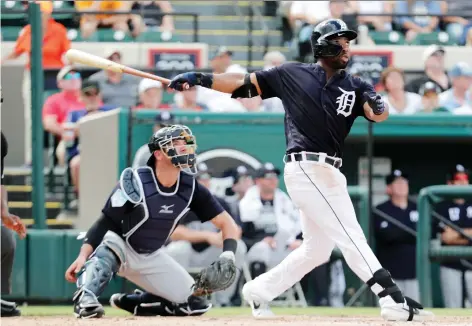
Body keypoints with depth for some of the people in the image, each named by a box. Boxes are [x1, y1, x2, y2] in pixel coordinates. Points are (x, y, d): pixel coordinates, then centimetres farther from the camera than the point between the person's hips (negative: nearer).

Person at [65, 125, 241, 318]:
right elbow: (104, 222, -24)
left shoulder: (190, 188, -12)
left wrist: (228, 255, -28)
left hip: (151, 258, 5)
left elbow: (226, 222, -8)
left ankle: (131, 302, 12)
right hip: (120, 246, -5)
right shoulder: (135, 183, -25)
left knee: (195, 304, -2)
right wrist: (83, 256, -37)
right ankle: (85, 299, -53)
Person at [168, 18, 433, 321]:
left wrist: (377, 107, -32)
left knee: (317, 249, 15)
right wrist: (200, 79, -5)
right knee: (350, 236, -14)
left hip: (330, 174, 7)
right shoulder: (292, 75, 1)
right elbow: (244, 83, 5)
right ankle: (394, 301, -21)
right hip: (306, 169, -7)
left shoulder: (354, 86, 10)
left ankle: (259, 291, 29)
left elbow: (379, 114, -7)